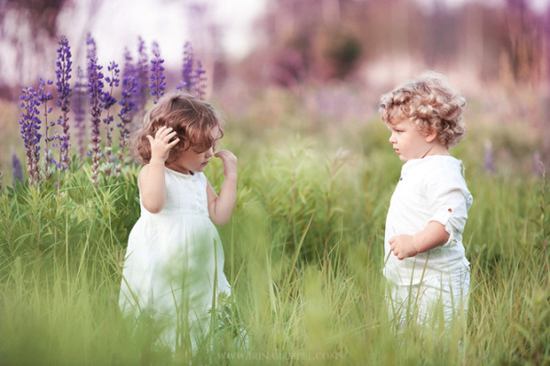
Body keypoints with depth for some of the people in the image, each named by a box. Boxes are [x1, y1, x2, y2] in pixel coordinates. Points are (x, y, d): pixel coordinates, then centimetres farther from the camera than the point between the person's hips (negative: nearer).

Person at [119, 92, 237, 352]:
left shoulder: (200, 180, 13)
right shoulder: (152, 172, -8)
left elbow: (220, 216, 7)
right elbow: (153, 204, -28)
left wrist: (231, 177, 6)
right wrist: (157, 158, -30)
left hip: (196, 271, 6)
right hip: (159, 270, -6)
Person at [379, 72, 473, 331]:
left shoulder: (442, 172, -17)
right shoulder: (416, 169, 16)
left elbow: (450, 220, -28)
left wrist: (415, 243, -34)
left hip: (433, 285, -10)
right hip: (404, 281, 10)